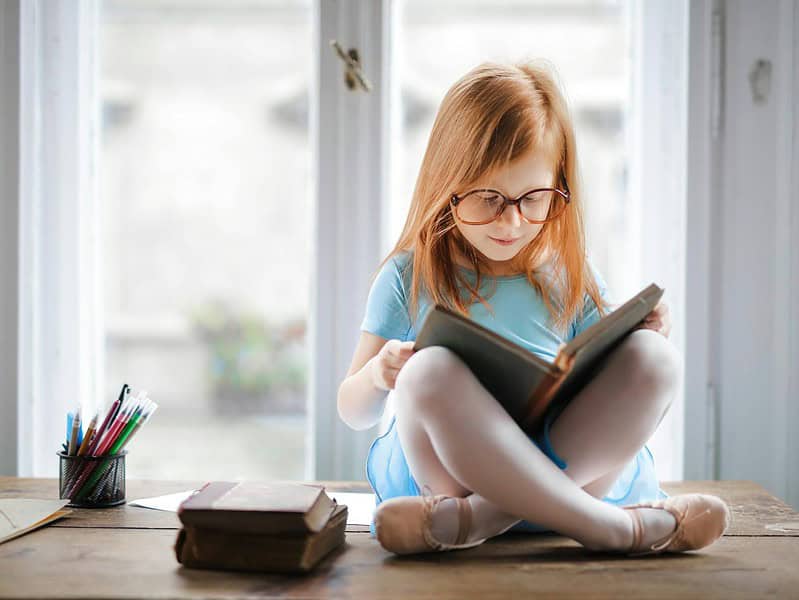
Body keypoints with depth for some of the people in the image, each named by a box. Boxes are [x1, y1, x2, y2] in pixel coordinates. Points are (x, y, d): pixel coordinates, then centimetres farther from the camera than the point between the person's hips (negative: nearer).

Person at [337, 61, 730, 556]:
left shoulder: (571, 275, 12)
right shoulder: (410, 277, 6)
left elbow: (612, 390, 15)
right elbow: (355, 413, 9)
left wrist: (645, 342, -5)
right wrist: (377, 375, -14)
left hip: (574, 465, 3)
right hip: (448, 466, -2)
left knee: (653, 358, -23)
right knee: (429, 371, -33)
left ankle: (472, 520, -31)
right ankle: (609, 525, -31)